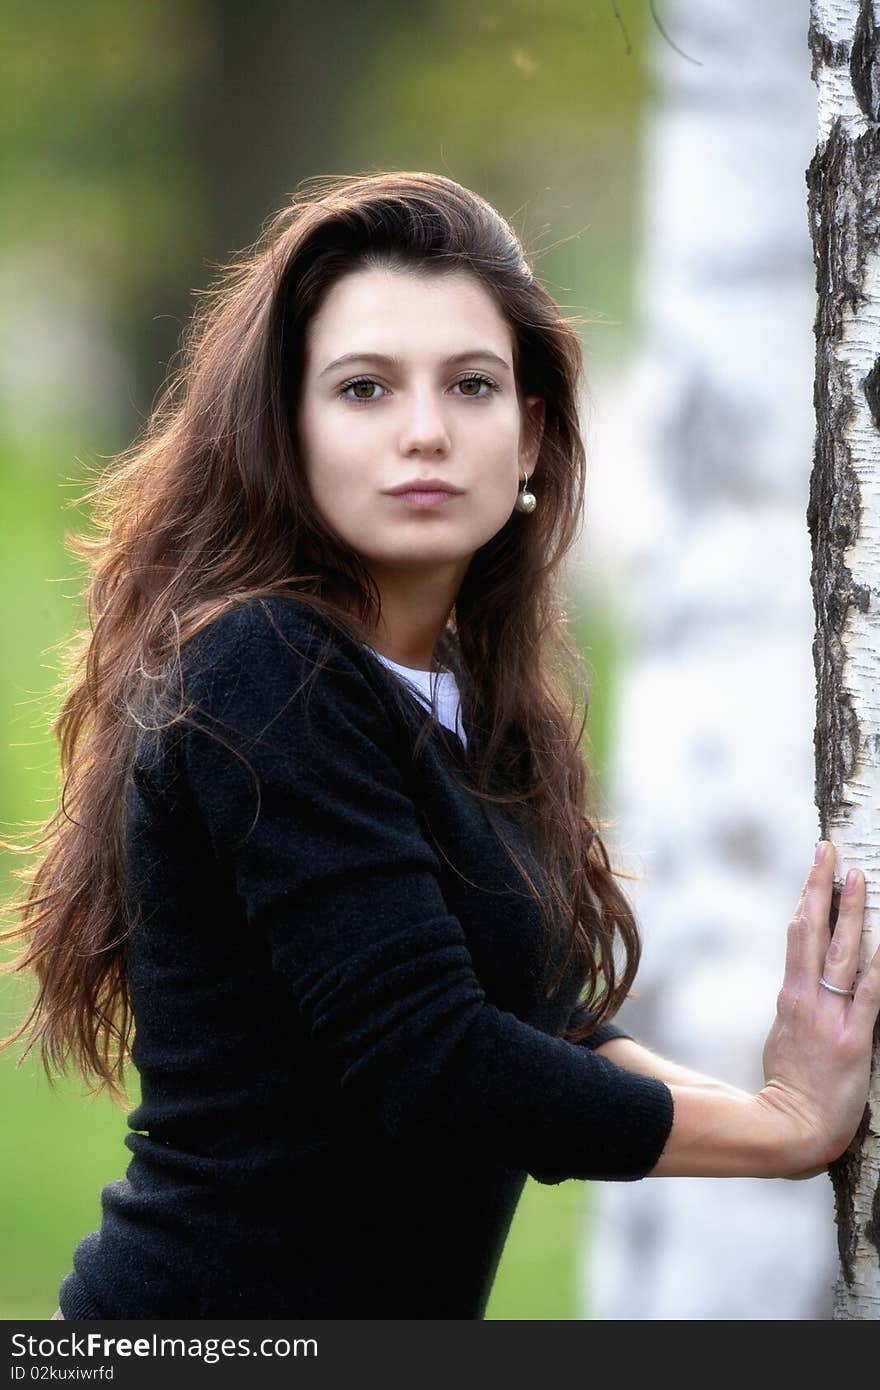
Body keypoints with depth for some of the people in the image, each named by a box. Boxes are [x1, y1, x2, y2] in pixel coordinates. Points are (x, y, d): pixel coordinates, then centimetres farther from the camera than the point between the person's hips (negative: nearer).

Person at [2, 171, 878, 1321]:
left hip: (400, 1313, 8)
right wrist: (784, 1122, -14)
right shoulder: (263, 675, -18)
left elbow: (537, 1015, 5)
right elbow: (433, 1067, -23)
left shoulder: (465, 694, 8)